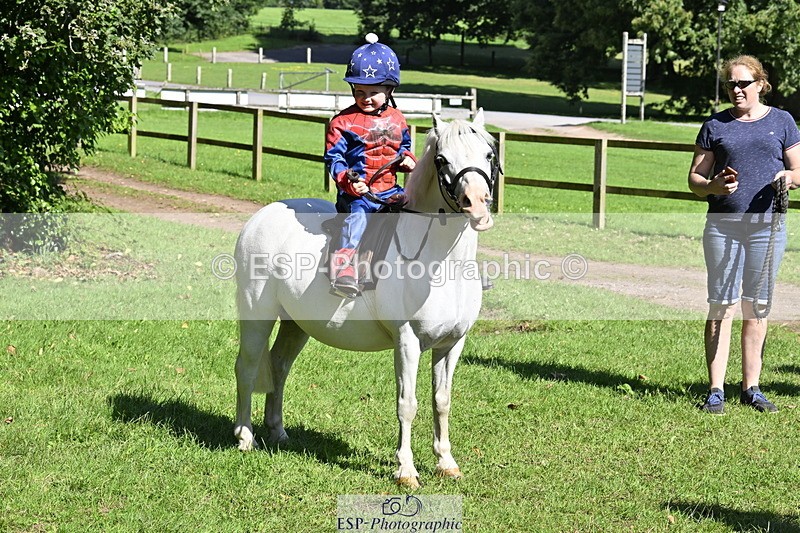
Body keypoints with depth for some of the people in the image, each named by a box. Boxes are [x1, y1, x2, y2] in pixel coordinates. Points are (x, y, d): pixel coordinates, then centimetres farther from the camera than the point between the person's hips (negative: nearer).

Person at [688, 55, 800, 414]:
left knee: (756, 308, 7)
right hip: (722, 226, -1)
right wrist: (715, 186, -15)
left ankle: (751, 388, 16)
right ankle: (715, 391, 1)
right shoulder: (715, 126, 7)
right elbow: (694, 179, 7)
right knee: (721, 306, -2)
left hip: (767, 227, 1)